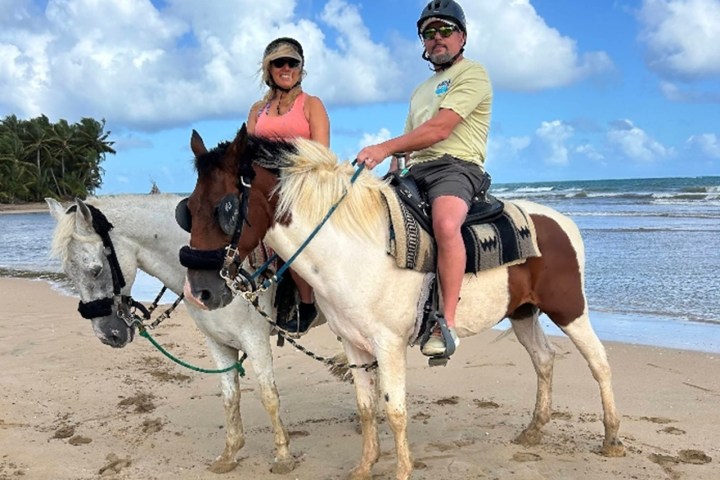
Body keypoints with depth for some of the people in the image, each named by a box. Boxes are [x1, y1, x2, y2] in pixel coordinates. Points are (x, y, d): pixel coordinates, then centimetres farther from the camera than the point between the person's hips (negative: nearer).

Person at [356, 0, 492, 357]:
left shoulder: (471, 74, 3)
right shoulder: (421, 90, 30)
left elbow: (440, 129, -12)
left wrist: (385, 148, -18)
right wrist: (392, 176, 7)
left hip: (456, 167, -8)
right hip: (414, 171, 8)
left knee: (445, 223, -38)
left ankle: (447, 323, -34)